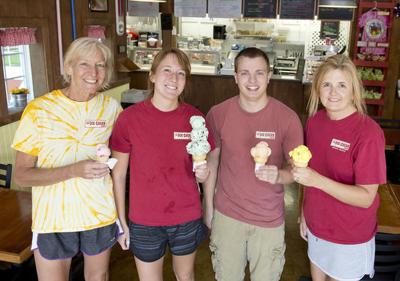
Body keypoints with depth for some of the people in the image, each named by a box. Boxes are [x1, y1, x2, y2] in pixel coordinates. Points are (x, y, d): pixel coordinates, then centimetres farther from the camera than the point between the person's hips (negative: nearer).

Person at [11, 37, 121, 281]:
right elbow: (22, 175, -12)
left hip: (101, 214, 2)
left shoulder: (111, 106, -4)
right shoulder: (39, 110, -12)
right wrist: (74, 170, -26)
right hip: (53, 218, -2)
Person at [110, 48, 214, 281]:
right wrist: (122, 222, -2)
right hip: (144, 222, -1)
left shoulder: (194, 117, -7)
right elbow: (118, 174, -4)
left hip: (187, 218, 2)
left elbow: (202, 167, 6)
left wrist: (203, 173, -17)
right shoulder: (129, 117, -12)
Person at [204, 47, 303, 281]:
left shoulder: (287, 118, -13)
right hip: (226, 215, 1)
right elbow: (211, 161, 2)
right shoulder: (218, 114, -8)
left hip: (269, 220, -1)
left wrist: (278, 175, -31)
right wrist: (208, 207, 6)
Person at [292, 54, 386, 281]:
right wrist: (304, 213, 9)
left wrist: (317, 180, -35)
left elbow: (366, 198, -23)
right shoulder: (314, 121, -4)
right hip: (316, 227, 5)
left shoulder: (368, 133, -23)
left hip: (349, 238, -5)